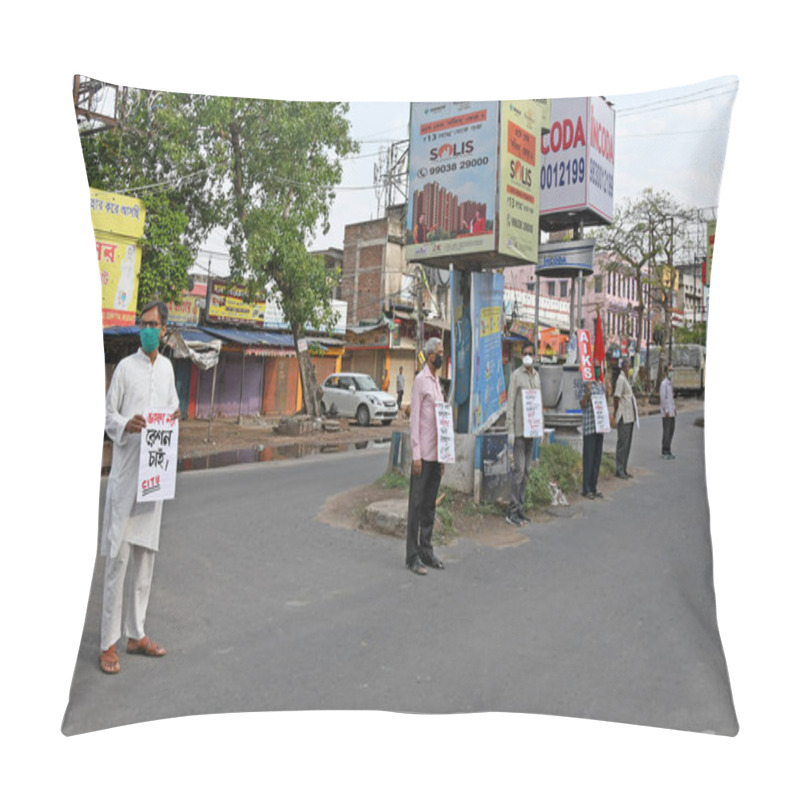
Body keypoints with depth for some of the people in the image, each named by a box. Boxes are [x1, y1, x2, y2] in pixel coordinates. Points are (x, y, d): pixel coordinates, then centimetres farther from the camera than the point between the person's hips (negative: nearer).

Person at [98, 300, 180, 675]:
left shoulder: (167, 367, 11)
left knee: (145, 554, 11)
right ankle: (109, 643, 6)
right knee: (117, 556, -4)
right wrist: (125, 426, -21)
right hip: (125, 471, -5)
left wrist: (176, 414, 1)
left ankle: (136, 634, 23)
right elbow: (108, 415, -1)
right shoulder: (126, 367, -4)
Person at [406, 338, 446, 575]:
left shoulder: (437, 382, 18)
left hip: (436, 453, 8)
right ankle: (412, 556, 2)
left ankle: (426, 551, 20)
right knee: (417, 504, -3)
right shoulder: (420, 380, -8)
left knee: (430, 505, 12)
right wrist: (416, 454, -17)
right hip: (423, 454, -8)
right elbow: (414, 419, -12)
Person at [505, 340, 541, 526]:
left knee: (526, 471, 10)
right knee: (518, 470, -8)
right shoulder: (516, 375, -7)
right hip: (518, 430, -7)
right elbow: (510, 404, -11)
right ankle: (512, 512, -2)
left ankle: (521, 507, 18)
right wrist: (510, 429, -15)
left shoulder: (537, 375, 14)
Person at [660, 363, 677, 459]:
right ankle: (664, 452, 1)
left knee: (671, 430, 10)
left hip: (671, 412, 9)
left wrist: (674, 408, 16)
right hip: (666, 413, -9)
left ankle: (668, 451, 18)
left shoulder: (670, 383, 16)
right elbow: (663, 398, -16)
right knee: (666, 432, -5)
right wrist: (666, 411, -18)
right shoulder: (664, 383, -12)